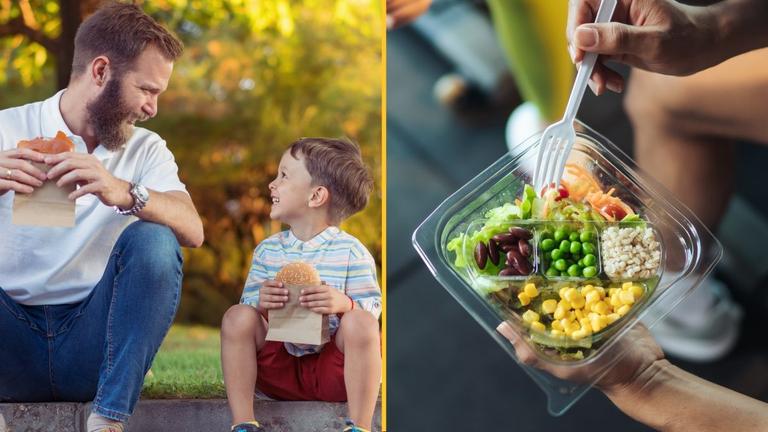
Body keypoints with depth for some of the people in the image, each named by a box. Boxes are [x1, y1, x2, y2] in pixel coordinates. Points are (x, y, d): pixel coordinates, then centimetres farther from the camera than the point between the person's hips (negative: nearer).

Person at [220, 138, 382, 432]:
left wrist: (345, 304, -33)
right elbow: (247, 309, 2)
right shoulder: (267, 250, 5)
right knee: (237, 316, -19)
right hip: (279, 369, 3)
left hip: (332, 370, -3)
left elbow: (373, 309, -12)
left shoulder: (350, 251, -8)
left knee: (360, 322, -31)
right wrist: (259, 304, -22)